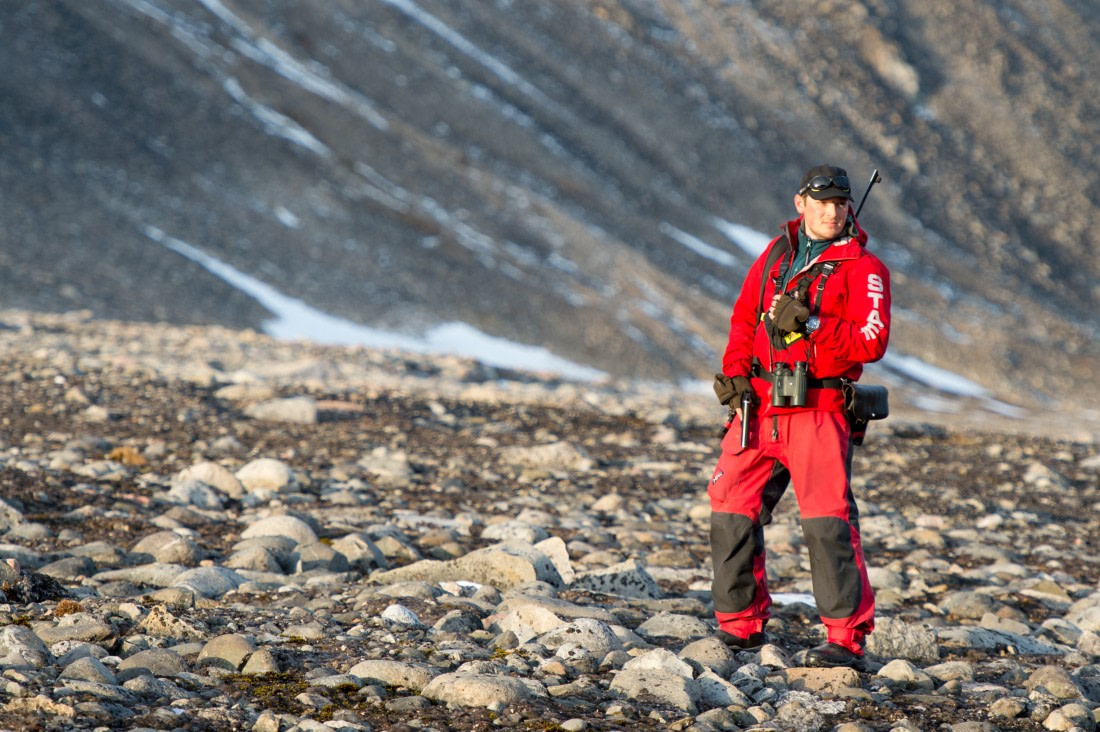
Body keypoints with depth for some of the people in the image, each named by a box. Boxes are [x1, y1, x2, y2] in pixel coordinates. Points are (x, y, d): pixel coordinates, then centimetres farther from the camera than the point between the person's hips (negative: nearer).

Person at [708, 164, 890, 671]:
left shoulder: (863, 267, -2)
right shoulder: (776, 253, 15)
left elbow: (872, 341, -12)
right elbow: (743, 316, 22)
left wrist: (811, 325, -20)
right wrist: (735, 372, 6)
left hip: (817, 411, -6)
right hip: (758, 407, 6)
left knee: (828, 522, -14)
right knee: (731, 513, 6)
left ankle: (847, 641, -13)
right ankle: (741, 627, 20)